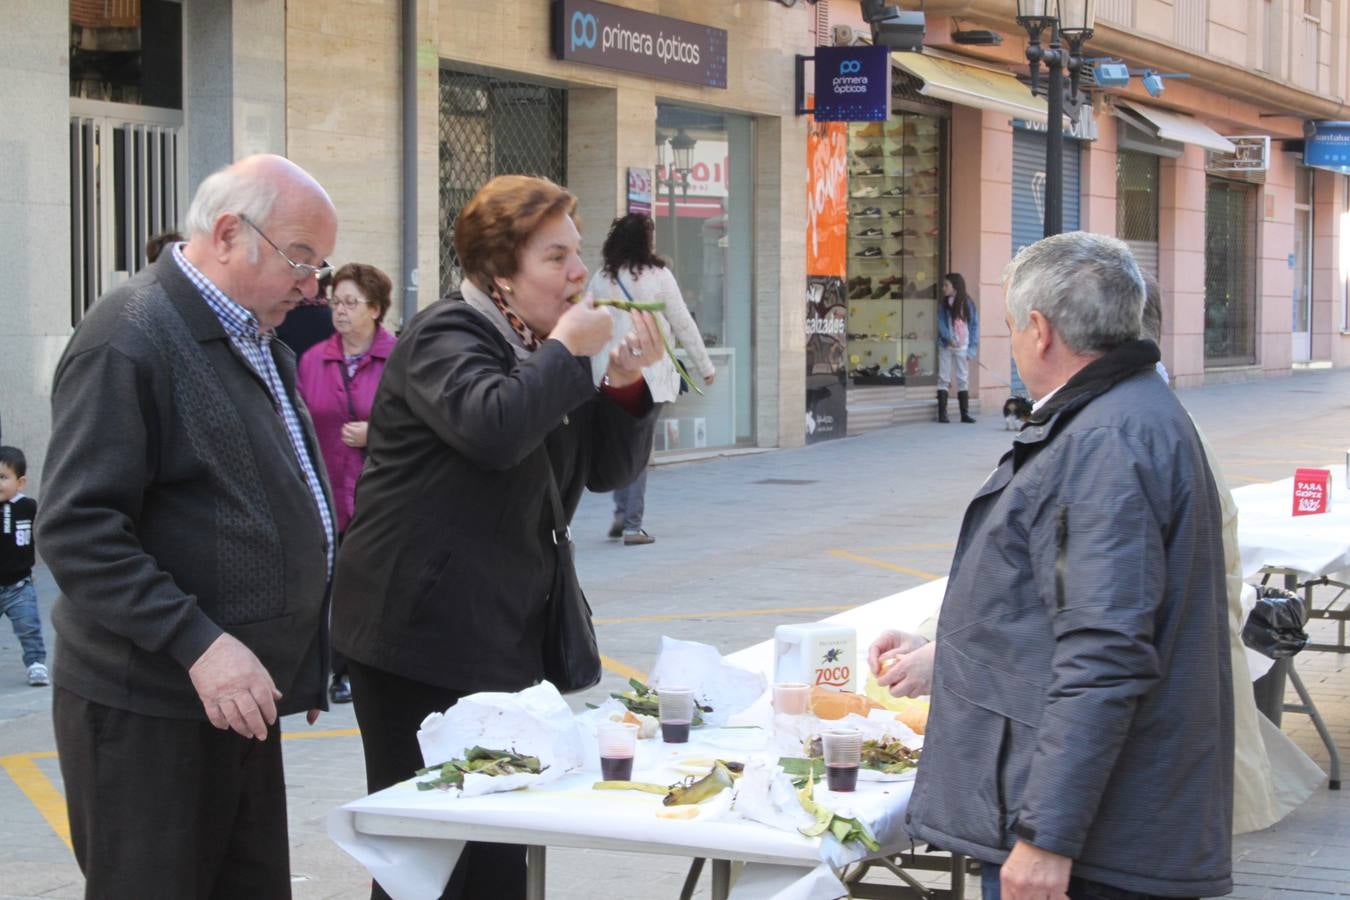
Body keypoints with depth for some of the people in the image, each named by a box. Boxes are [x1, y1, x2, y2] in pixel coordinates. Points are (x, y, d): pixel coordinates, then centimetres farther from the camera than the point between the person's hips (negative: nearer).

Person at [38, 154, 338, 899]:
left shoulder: (259, 345, 15)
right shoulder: (128, 340, -14)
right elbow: (77, 530, -21)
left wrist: (301, 656, 19)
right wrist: (197, 642, -27)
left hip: (238, 696, 9)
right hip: (147, 712, -9)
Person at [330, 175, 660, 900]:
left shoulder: (540, 350, 16)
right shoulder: (446, 335, -10)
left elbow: (608, 468, 16)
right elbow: (491, 426, -30)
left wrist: (626, 382, 0)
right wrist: (566, 351, -17)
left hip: (502, 641, 9)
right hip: (423, 636, -9)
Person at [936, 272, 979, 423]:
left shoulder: (968, 303, 1)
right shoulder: (943, 303, 3)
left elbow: (974, 326, 2)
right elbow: (941, 324, -3)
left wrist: (972, 348, -5)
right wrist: (949, 338, -20)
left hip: (962, 347, 0)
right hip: (946, 346, 0)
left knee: (963, 379, 3)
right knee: (943, 379, 0)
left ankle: (965, 413, 6)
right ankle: (942, 413, 3)